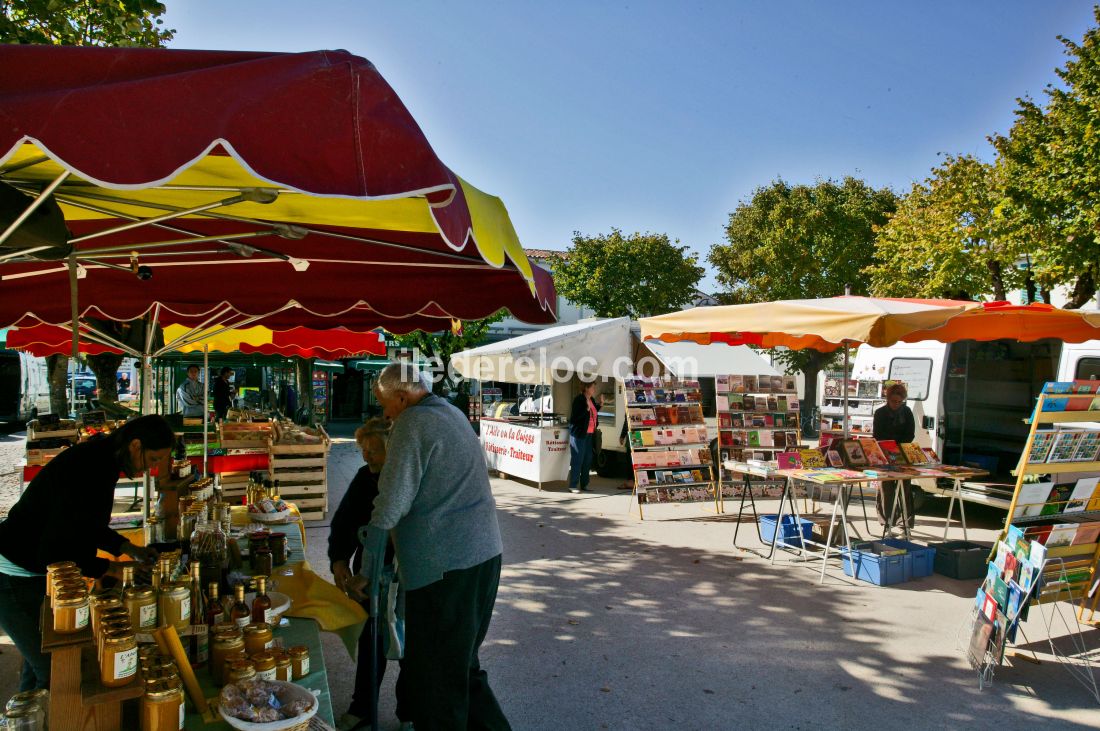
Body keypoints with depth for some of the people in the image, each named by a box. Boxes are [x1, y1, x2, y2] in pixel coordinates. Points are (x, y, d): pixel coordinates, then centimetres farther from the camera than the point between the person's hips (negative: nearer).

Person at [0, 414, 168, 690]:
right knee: (52, 672, -3)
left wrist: (130, 549, 5)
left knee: (38, 665, 19)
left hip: (35, 573, 9)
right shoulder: (86, 473, -30)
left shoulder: (103, 459, -1)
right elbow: (52, 553, -27)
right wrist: (113, 569, -20)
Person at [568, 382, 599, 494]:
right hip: (579, 433, -8)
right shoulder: (579, 400, -12)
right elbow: (575, 417, -18)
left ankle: (584, 485, 18)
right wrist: (587, 409, -25)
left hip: (589, 434, 8)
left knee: (587, 460, 10)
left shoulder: (591, 400, 12)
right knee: (577, 460, -5)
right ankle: (573, 486, 0)